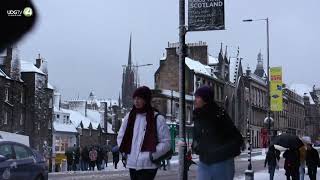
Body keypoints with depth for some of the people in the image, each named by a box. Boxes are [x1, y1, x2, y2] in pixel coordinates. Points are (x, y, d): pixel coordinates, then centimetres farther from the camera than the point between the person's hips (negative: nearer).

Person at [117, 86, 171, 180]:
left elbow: (166, 143, -8)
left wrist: (151, 155, -15)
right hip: (132, 164, 6)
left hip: (148, 165, -6)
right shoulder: (129, 117, 9)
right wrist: (126, 152, 6)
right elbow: (120, 137, 18)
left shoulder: (157, 119, -7)